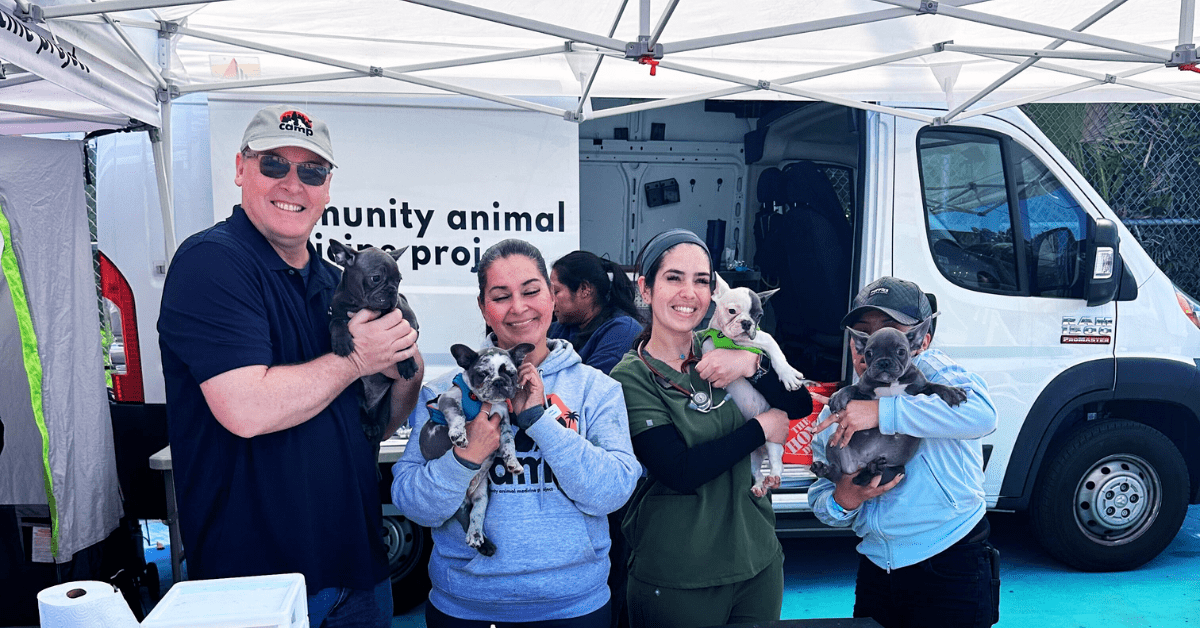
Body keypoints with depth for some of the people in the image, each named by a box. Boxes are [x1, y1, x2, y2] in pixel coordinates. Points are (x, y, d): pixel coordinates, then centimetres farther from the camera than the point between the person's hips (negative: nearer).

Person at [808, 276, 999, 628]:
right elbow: (820, 502, 9)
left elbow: (981, 414, -33)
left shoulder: (929, 370, -11)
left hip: (952, 572, -5)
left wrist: (883, 411, -36)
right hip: (876, 571, 5)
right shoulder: (834, 416, 5)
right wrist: (842, 501, -14)